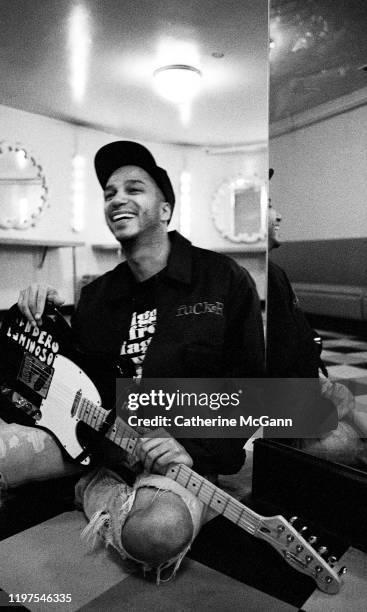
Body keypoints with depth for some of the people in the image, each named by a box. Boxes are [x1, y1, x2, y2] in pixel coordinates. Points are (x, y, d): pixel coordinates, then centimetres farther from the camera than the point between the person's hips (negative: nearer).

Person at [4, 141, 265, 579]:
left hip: (182, 456, -4)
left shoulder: (224, 281, -6)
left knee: (163, 532, -34)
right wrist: (46, 319, -3)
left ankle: (94, 494, -2)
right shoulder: (96, 295, 9)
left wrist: (196, 448, -18)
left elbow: (248, 387, -7)